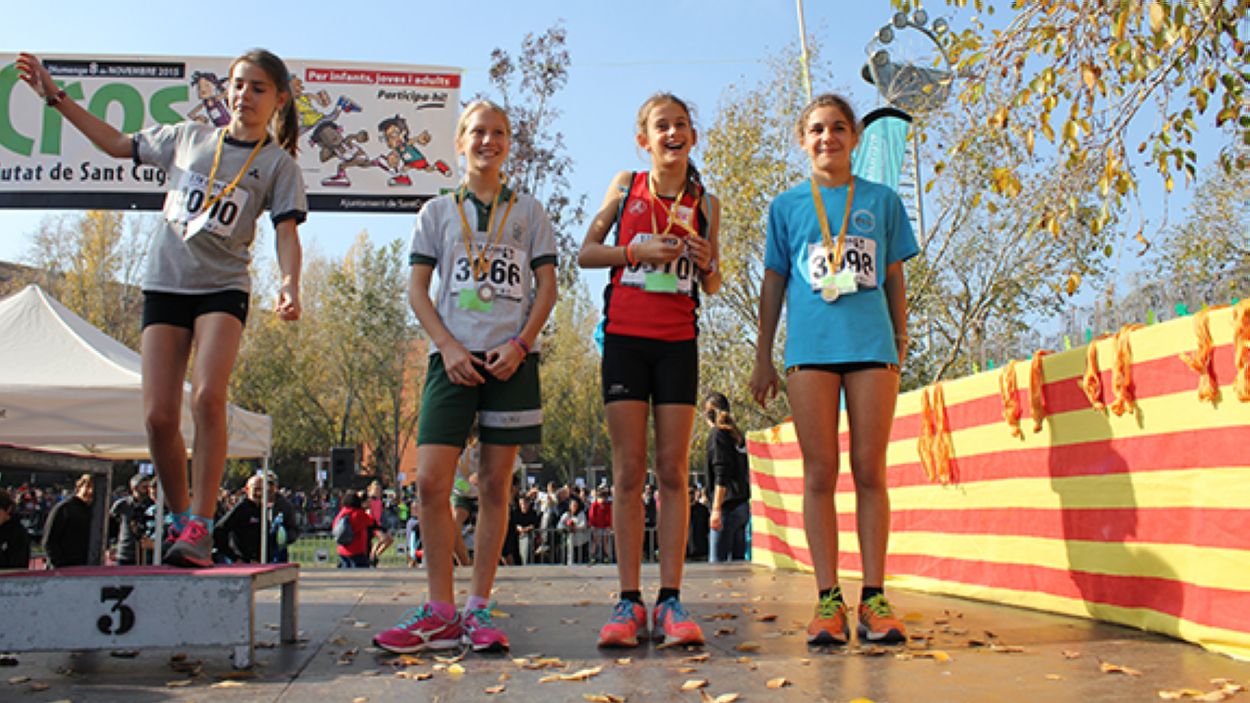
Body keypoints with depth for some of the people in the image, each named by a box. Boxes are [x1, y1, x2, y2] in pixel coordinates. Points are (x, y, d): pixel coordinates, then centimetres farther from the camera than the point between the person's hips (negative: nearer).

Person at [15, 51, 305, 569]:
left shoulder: (278, 163, 5)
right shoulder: (187, 137, 14)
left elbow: (286, 232, -5)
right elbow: (117, 144, 27)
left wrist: (289, 284, -22)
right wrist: (56, 97, 26)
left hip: (222, 288, -3)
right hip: (164, 284, 3)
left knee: (207, 398, -23)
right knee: (158, 414, -6)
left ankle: (200, 529, -18)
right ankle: (181, 520, 11)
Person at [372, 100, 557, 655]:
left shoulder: (529, 211, 14)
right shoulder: (437, 211, 14)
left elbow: (547, 286, 8)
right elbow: (417, 289, 8)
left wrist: (519, 345, -8)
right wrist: (449, 347, -7)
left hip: (511, 358, 0)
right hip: (453, 356, 0)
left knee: (494, 485, 1)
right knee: (430, 480, -10)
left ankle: (479, 608, 9)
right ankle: (440, 611, 0)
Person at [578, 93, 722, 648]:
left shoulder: (705, 203, 10)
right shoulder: (625, 185, 8)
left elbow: (712, 288, 15)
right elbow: (586, 253, 7)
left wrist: (707, 265, -7)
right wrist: (639, 252, -8)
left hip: (678, 342, 1)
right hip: (625, 336, -1)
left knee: (673, 471, -1)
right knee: (628, 471, -2)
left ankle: (670, 601, 2)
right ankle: (629, 601, 1)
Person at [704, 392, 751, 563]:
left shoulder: (717, 433, -7)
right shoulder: (737, 434, 16)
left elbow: (721, 475, -16)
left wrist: (716, 509, -18)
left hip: (728, 506, -8)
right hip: (743, 505, 8)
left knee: (717, 561, -7)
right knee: (737, 560, 10)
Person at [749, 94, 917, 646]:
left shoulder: (882, 201, 15)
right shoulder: (787, 206, 14)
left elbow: (894, 276, 16)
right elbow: (774, 282, 14)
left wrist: (901, 343, 11)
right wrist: (762, 357, 10)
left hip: (871, 343, 1)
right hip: (810, 347, 0)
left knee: (870, 471, 0)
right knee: (819, 473, -1)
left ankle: (874, 599, 5)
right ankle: (828, 601, 3)